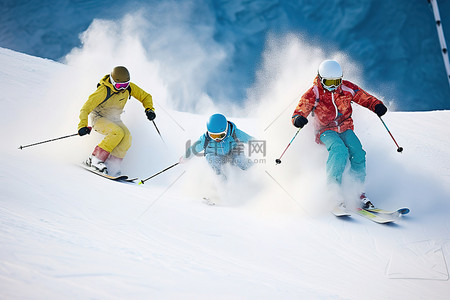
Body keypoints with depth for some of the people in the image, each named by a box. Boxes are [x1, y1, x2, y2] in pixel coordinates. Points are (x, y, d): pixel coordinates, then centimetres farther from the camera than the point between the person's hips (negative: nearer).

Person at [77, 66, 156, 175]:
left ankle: (112, 166, -24)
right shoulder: (104, 90, -24)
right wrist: (82, 125, -34)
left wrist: (149, 109, -14)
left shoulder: (129, 87, -9)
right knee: (118, 133, -33)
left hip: (114, 119, 5)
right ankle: (95, 159, -25)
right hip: (99, 118, -5)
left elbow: (145, 96, 5)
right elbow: (87, 107, -23)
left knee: (127, 136, -24)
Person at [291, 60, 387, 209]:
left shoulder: (347, 88, -4)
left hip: (345, 128, 3)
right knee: (340, 150, -34)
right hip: (326, 131, -3)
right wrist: (298, 119, -40)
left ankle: (358, 193, -14)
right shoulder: (313, 94, -11)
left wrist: (377, 105, -17)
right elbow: (300, 111, -15)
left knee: (357, 153, -24)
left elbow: (365, 98, 4)